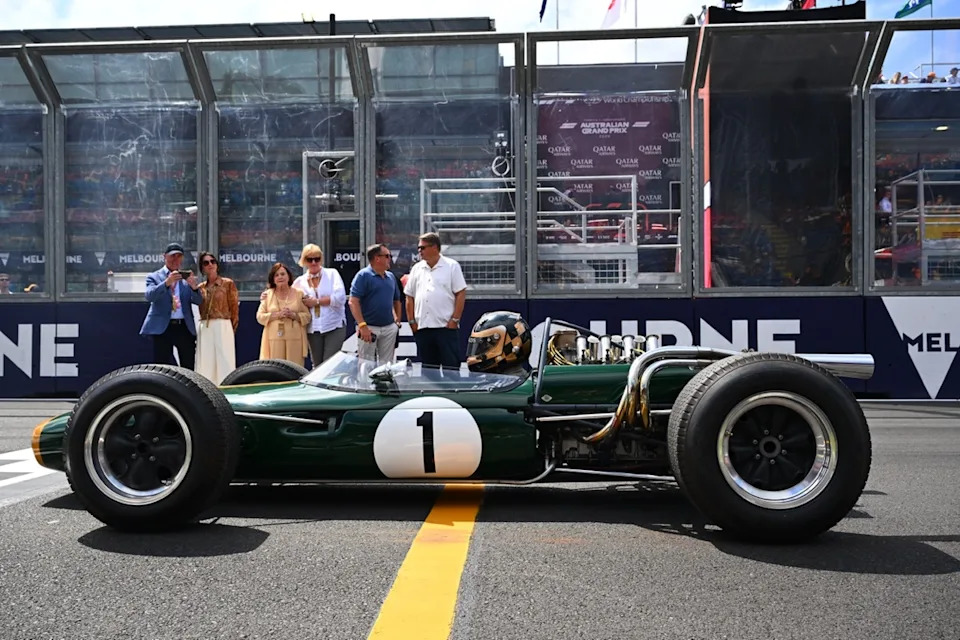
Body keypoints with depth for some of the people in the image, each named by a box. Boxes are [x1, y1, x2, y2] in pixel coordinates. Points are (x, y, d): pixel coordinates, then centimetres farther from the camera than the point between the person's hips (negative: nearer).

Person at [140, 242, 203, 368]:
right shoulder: (154, 277, 6)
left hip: (185, 327, 3)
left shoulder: (187, 277, 14)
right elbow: (149, 296, -12)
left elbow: (198, 301, 4)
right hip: (162, 328, -3)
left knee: (189, 369, 4)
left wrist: (193, 286, -17)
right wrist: (167, 282, -28)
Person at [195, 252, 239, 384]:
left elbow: (234, 307, 2)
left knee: (224, 362, -7)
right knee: (205, 364, 2)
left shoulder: (228, 283, 3)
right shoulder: (200, 287, 15)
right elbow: (201, 309, 13)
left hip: (222, 327, -4)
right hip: (204, 328, 4)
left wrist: (232, 328, 1)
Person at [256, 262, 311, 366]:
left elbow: (307, 316, 7)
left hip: (295, 338, 0)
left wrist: (294, 315, -11)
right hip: (274, 338, 0)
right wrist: (277, 314, -8)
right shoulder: (267, 295, 12)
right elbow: (260, 317, 6)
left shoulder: (298, 294, 10)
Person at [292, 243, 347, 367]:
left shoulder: (332, 274, 3)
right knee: (317, 366, 9)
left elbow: (340, 297, -10)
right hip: (313, 329, 3)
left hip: (334, 326, -3)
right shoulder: (299, 281, 11)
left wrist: (316, 301, -8)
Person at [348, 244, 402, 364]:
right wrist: (362, 326, -21)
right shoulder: (363, 275, -7)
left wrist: (397, 321, 12)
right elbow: (353, 302, -14)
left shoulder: (391, 277, 13)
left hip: (389, 327, 6)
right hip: (369, 328, -6)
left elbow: (396, 300, 23)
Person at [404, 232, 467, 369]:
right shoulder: (417, 269, 13)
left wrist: (454, 320, -10)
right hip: (422, 327, 5)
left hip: (446, 327, -4)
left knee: (451, 368, -4)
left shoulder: (452, 266, 0)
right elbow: (409, 297, 14)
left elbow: (461, 293, -4)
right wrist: (412, 321, 6)